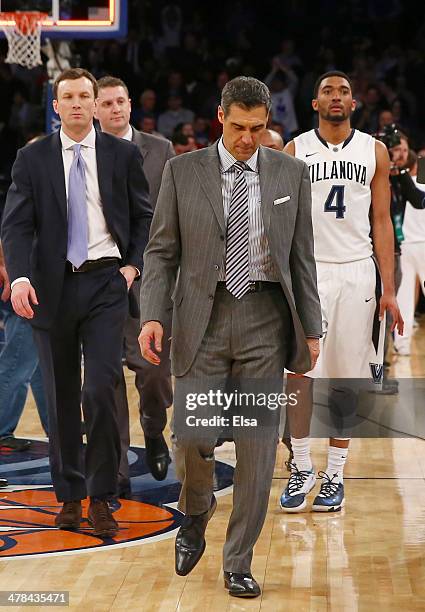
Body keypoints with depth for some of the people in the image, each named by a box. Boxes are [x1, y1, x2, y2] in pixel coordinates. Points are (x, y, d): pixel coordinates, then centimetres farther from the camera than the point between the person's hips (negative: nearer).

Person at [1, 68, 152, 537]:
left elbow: (144, 217, 10)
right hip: (53, 286, 1)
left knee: (100, 391, -12)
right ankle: (69, 495, 21)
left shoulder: (123, 154, 5)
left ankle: (100, 499, -2)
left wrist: (133, 265, -3)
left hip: (106, 282, -1)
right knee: (61, 397, 9)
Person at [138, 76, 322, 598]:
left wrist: (311, 329, 5)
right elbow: (161, 251, 3)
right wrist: (151, 316, -10)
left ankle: (238, 564, 13)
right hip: (203, 317, -1)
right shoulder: (183, 171, 3)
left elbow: (302, 257, 8)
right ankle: (196, 513, 27)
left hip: (265, 319, 1)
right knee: (192, 437, -7)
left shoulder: (290, 174, 6)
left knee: (257, 447, 1)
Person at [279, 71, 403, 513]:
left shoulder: (374, 152, 6)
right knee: (300, 377, -7)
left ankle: (335, 474, 12)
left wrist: (388, 289, 0)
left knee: (347, 377, 3)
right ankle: (302, 469, 8)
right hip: (306, 271, -1)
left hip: (356, 273, 1)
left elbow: (381, 222, 6)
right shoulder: (295, 151, 4)